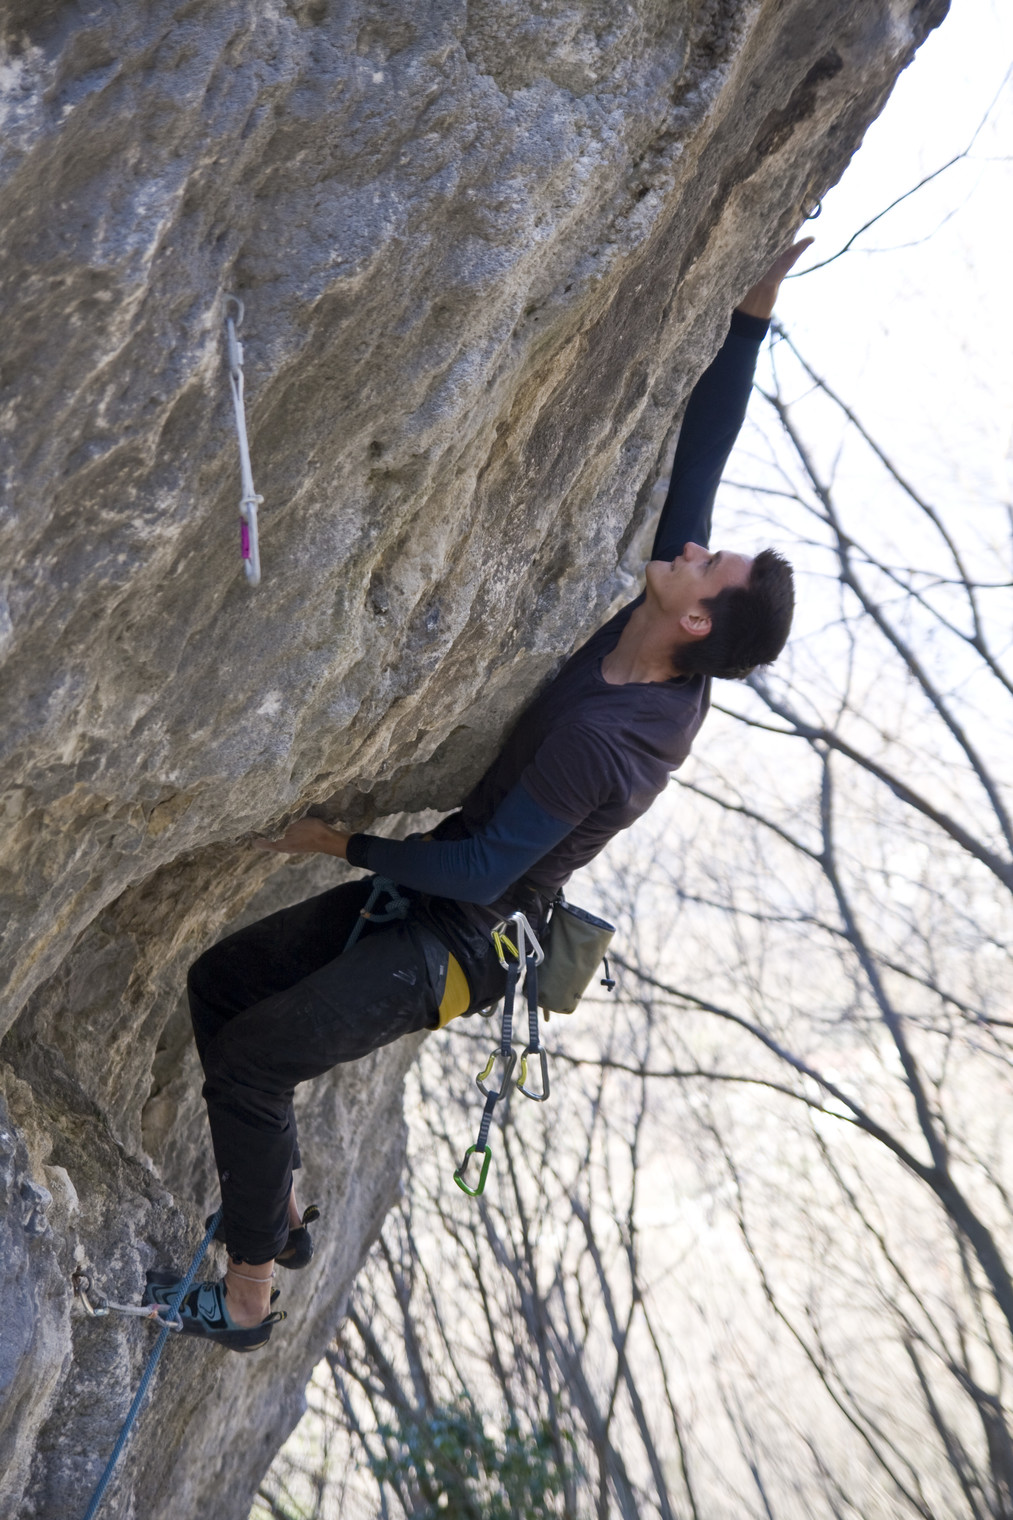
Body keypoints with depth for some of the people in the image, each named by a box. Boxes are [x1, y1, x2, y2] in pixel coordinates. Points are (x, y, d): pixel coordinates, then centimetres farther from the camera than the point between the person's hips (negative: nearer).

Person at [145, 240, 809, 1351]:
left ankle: (245, 1302, -1)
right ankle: (278, 1212, 21)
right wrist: (751, 316, -4)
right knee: (218, 983, 8)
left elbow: (485, 867, -25)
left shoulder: (601, 736, -30)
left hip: (459, 944, -9)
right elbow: (699, 457, -4)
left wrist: (346, 845, -15)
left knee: (250, 1060, -15)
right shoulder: (670, 665, -8)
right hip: (432, 899, 9)